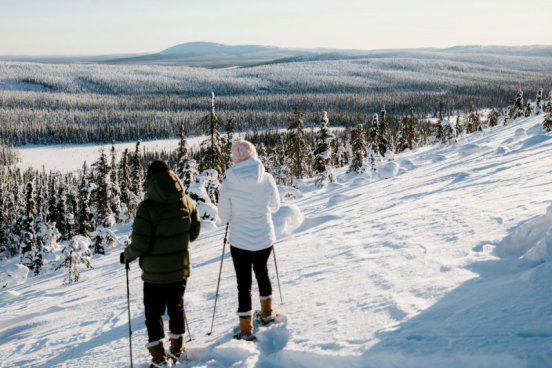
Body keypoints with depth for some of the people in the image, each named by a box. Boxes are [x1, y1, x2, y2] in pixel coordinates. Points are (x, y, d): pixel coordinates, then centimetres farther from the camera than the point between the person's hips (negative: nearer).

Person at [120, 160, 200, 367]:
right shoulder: (187, 201, -6)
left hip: (155, 272, -4)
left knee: (153, 313, 11)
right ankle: (177, 349, 34)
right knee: (176, 308, 21)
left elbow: (139, 245, -19)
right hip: (181, 268, 5)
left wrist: (126, 256, 1)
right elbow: (194, 233, 6)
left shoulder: (147, 207, -21)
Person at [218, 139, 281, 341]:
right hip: (265, 237, 3)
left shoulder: (228, 184, -16)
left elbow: (224, 217, -8)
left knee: (244, 282, 8)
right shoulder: (267, 179, -12)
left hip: (240, 240, -3)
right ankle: (267, 313, 42)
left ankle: (246, 330, 12)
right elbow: (275, 206, 4)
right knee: (262, 271, 26)